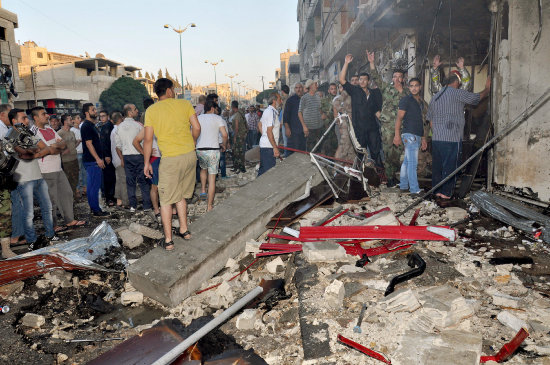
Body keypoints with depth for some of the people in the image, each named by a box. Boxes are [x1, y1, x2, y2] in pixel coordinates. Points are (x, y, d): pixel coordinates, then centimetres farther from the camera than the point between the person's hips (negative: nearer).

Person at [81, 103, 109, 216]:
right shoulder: (86, 126, -12)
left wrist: (100, 158, 22)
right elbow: (88, 143, -18)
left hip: (95, 161, 10)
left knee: (92, 185, 13)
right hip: (92, 161, -10)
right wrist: (98, 159, -20)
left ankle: (94, 208, 20)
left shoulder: (92, 125, 19)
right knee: (94, 185, -7)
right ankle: (96, 210, -3)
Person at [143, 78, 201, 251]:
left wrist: (146, 162, 7)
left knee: (166, 200, 6)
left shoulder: (151, 110, 0)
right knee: (181, 194, 21)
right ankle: (184, 230, 28)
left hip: (170, 159, -3)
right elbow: (196, 128, 0)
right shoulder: (184, 104, 4)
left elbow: (148, 139, -2)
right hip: (190, 155, 4)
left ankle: (168, 240, 9)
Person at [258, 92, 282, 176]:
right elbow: (269, 132, -21)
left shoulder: (267, 111, 14)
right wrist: (275, 148, -20)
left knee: (262, 170, 17)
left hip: (263, 144, 10)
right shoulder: (272, 112, -15)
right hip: (269, 146, -10)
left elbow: (259, 125, 26)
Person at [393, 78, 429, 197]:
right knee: (413, 163, -11)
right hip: (409, 134, -8)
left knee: (407, 161, 12)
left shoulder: (421, 102, 20)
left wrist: (423, 138, 22)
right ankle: (415, 190, -11)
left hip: (417, 136, 8)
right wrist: (397, 135, -20)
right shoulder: (406, 100, -4)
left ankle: (403, 186, 18)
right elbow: (399, 118, -10)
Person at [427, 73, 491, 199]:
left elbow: (430, 119, 19)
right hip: (452, 139, -6)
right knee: (450, 167, 0)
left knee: (437, 166, 11)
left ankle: (436, 190, 16)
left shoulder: (435, 97, 17)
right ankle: (446, 193, 3)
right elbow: (477, 97, 6)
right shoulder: (457, 93, -4)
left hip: (436, 139, 7)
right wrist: (487, 88, 25)